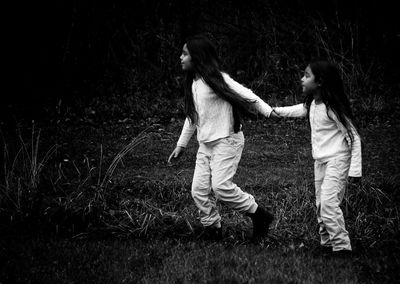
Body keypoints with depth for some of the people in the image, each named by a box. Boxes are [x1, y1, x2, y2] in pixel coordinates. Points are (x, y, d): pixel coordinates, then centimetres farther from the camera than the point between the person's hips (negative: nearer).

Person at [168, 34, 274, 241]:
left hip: (227, 141, -8)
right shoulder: (192, 84, 11)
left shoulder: (217, 79, -13)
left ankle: (260, 216, -1)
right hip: (205, 145, 8)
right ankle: (212, 229, 12)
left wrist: (270, 112, -24)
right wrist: (181, 145, 25)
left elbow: (247, 96, -16)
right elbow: (192, 116, 22)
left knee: (221, 186, -17)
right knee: (199, 190, 0)